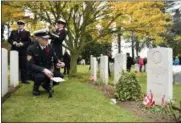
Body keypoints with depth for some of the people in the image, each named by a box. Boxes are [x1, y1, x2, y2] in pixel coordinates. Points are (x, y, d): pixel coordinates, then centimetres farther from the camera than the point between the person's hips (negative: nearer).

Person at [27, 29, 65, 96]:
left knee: (60, 76, -17)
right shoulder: (31, 49, -17)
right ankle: (35, 88, -2)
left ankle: (46, 85, 12)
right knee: (41, 76, -38)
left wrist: (60, 63, -19)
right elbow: (31, 65, -25)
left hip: (47, 70, 5)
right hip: (35, 72, -5)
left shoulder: (49, 47, -2)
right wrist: (43, 70, -40)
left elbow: (55, 59, 6)